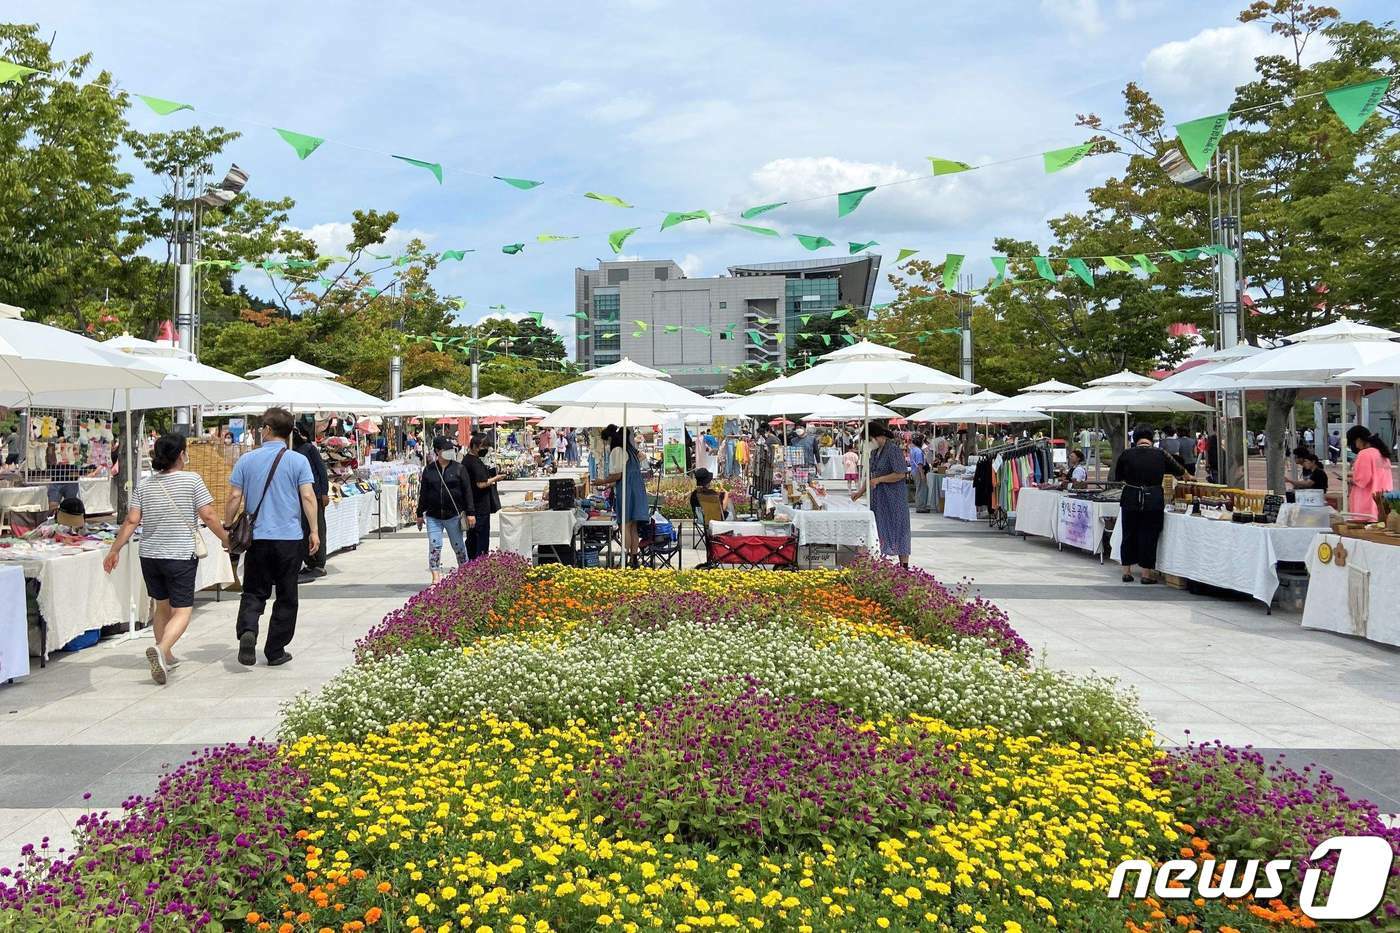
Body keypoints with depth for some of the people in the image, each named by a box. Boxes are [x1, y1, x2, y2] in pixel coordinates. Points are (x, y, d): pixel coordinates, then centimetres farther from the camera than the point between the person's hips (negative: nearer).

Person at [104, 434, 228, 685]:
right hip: (181, 556, -5)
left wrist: (115, 550, 7)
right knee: (182, 612, -3)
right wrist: (226, 539, 4)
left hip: (149, 556, 5)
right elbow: (208, 516, -9)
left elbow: (131, 521, -1)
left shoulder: (144, 486, 4)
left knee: (162, 607, 21)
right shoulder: (192, 480, -7)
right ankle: (160, 650, -27)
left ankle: (165, 657, 29)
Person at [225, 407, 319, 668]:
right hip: (290, 538, -1)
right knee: (286, 597, 10)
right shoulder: (298, 461, -2)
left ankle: (247, 631, -16)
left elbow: (234, 498, 1)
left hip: (257, 537, 1)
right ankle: (275, 651, 13)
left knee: (254, 592, 11)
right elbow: (308, 497, -8)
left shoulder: (247, 460, 2)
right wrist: (314, 531, -3)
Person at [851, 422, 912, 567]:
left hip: (894, 498, -8)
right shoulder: (874, 453, 13)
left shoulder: (893, 450, -13)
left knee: (897, 530, -2)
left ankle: (904, 566, 4)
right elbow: (870, 475, 21)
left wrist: (879, 480, -17)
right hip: (878, 498, 8)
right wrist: (860, 492, 12)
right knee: (881, 531, 7)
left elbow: (901, 474, -18)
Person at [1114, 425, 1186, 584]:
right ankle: (1146, 574, 9)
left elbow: (1117, 478, 10)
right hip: (1154, 500, -1)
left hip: (1131, 499, 1)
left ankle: (1126, 571, 16)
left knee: (1129, 535, 12)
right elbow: (1179, 470, 17)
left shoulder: (1126, 454, -2)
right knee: (1149, 536, 6)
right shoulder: (1160, 454, -1)